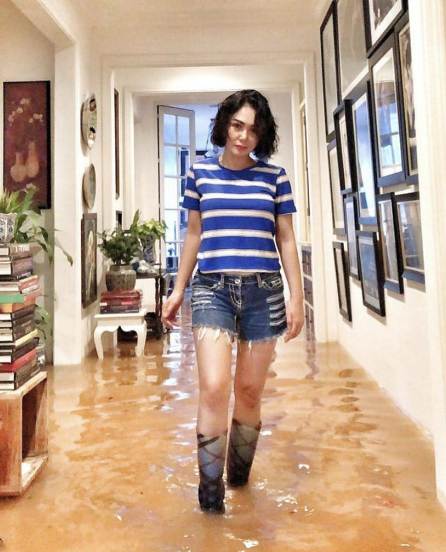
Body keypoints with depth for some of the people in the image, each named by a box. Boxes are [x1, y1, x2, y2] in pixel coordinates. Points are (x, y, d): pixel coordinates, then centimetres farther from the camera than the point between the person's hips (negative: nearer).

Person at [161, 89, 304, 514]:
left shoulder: (274, 176, 6)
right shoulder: (200, 173, 7)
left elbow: (286, 239, 8)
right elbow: (193, 235, 13)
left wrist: (297, 295, 2)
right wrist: (178, 289, 12)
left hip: (263, 291, 1)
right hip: (212, 288, 0)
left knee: (250, 391, 7)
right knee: (213, 388, -14)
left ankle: (239, 473, 30)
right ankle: (210, 489, 1)